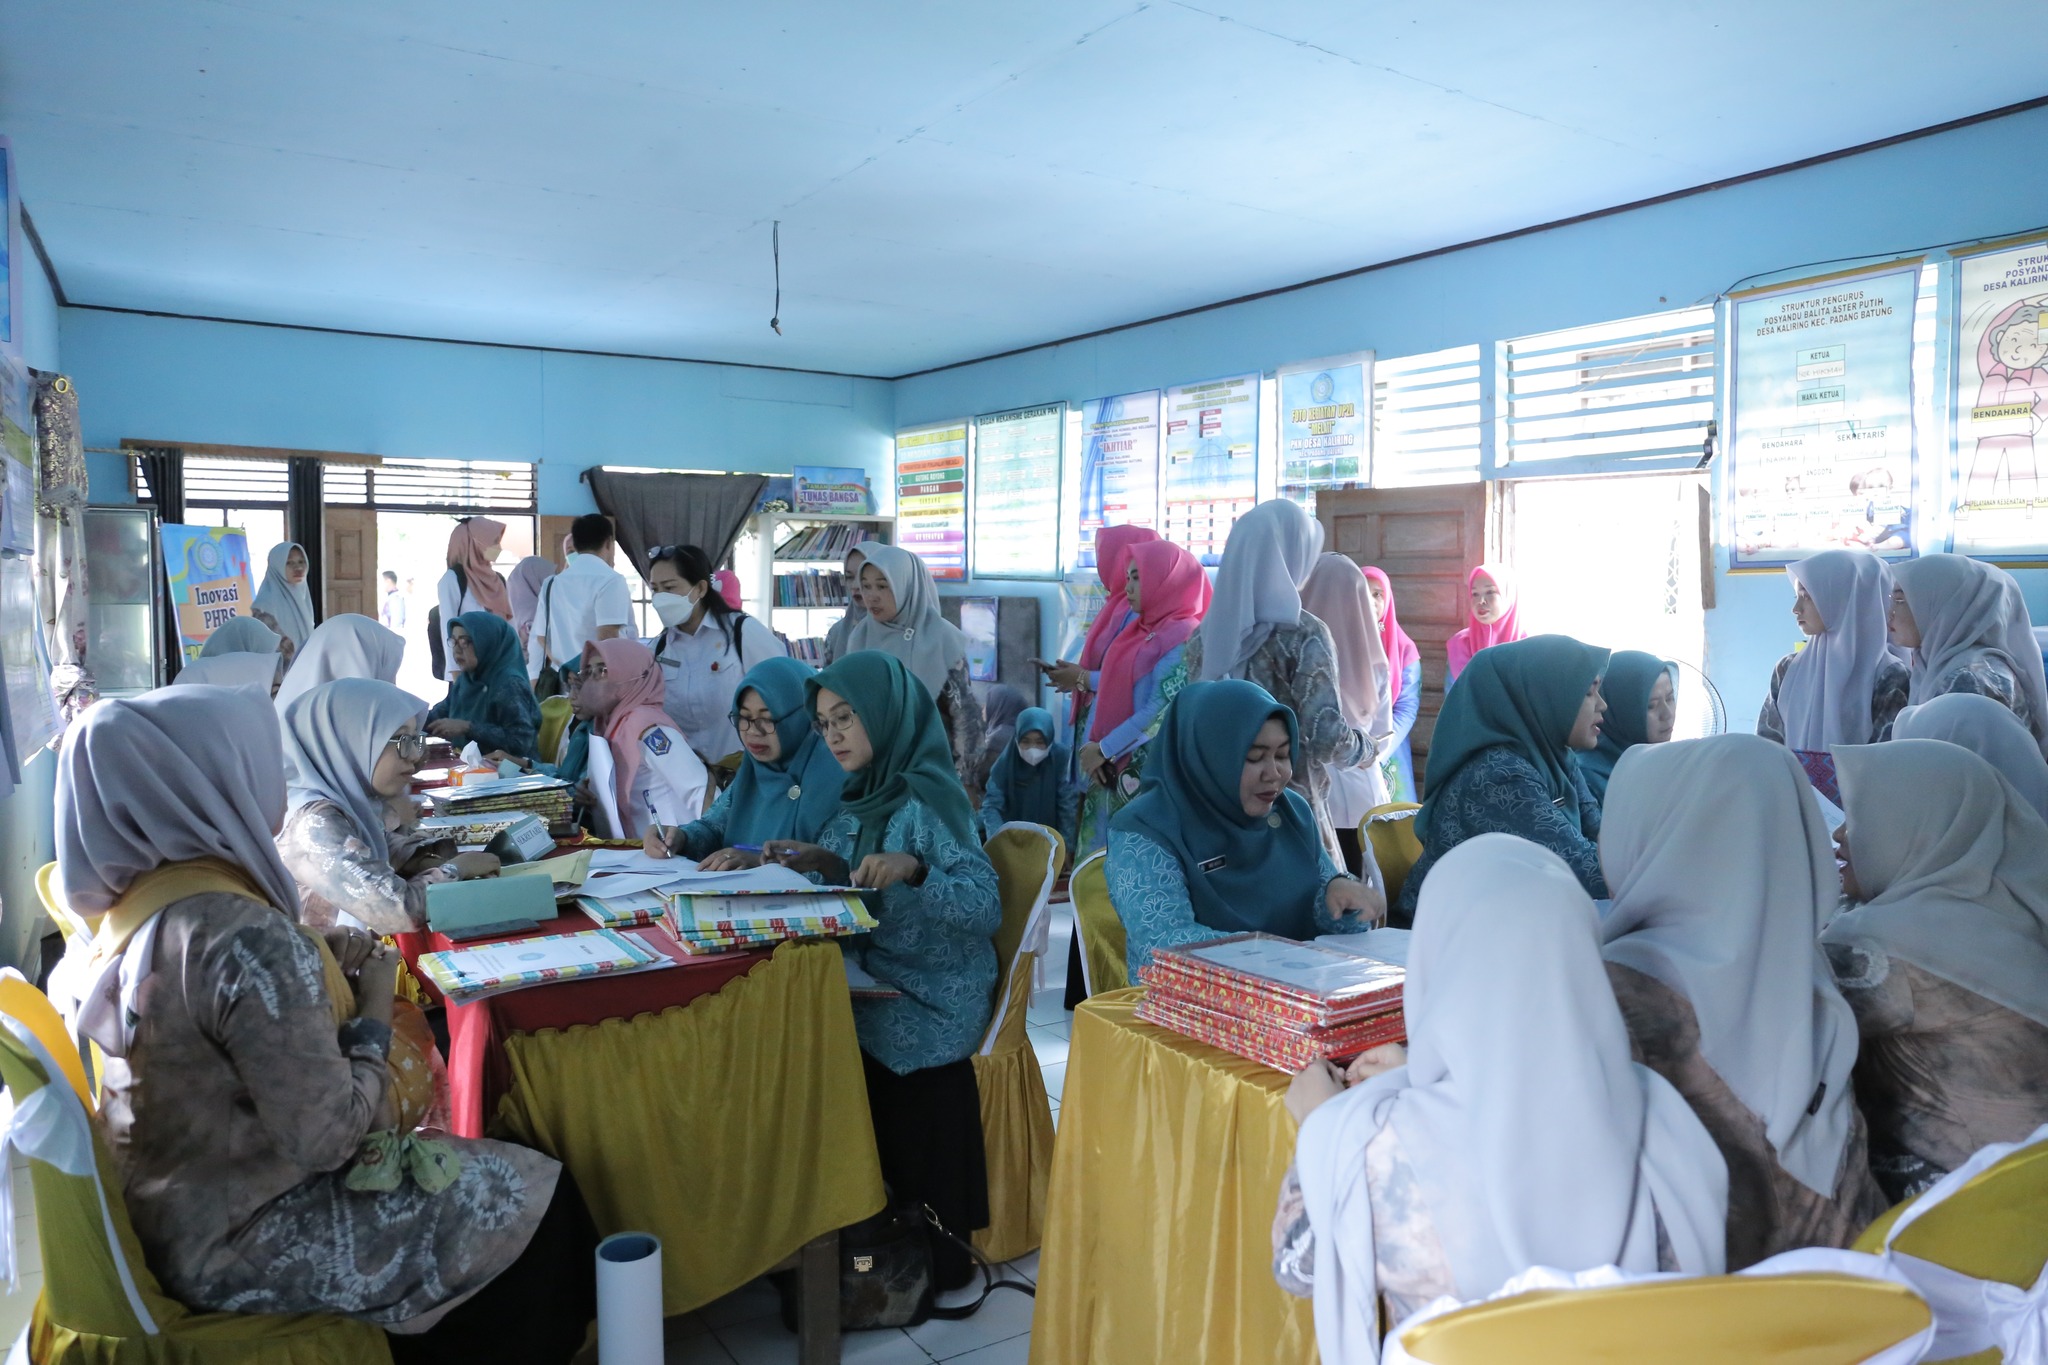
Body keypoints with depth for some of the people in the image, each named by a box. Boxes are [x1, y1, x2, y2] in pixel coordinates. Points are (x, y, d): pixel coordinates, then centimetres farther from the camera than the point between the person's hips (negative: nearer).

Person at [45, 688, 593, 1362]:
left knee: (484, 1168, 21)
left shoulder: (140, 900, -2)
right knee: (534, 1196, 3)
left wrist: (323, 973, -2)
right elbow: (325, 1137, -26)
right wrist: (374, 1014, -12)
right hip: (234, 1242, -9)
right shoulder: (248, 938, -31)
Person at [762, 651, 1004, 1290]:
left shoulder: (929, 796, -12)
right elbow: (859, 899, 13)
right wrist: (825, 865, -5)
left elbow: (987, 908, -20)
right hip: (871, 978, 7)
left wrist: (913, 870, -35)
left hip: (930, 999, -7)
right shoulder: (862, 800, 11)